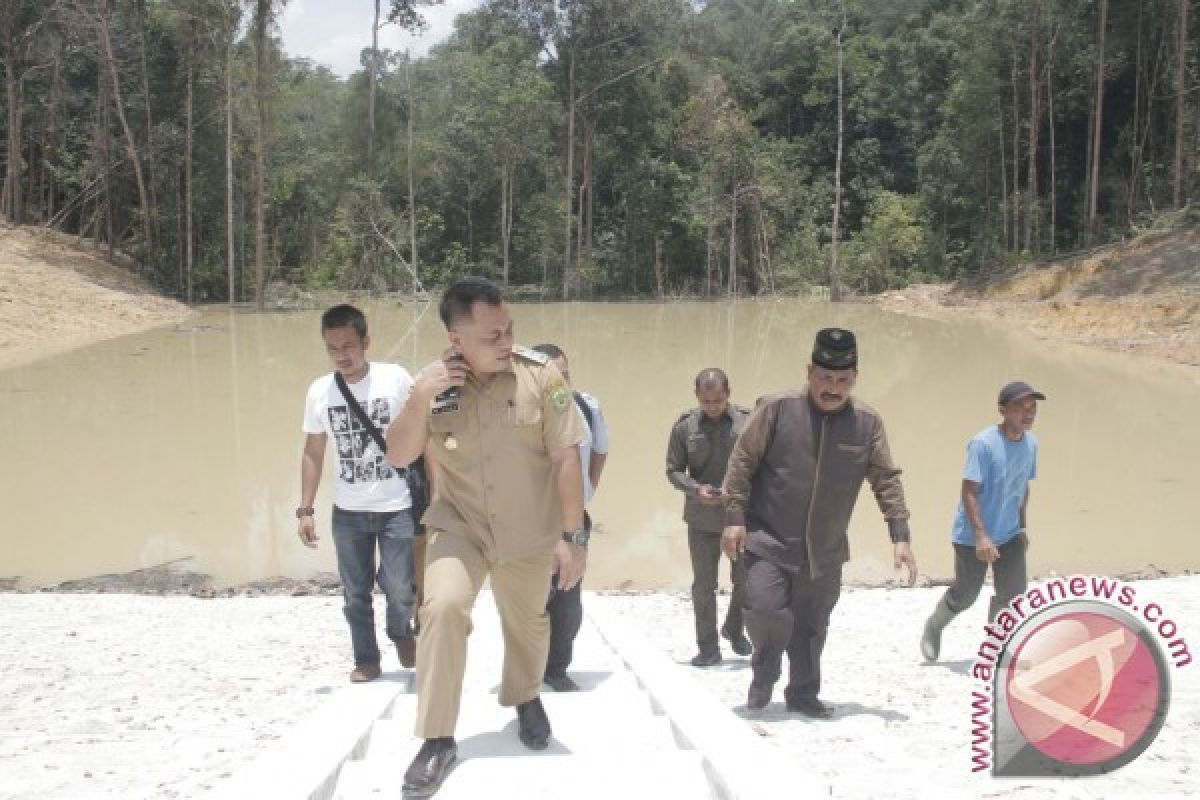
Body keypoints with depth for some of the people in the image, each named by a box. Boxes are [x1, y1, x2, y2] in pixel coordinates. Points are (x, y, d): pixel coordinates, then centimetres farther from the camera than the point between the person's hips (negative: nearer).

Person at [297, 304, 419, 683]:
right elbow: (312, 454, 7)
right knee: (356, 593, 9)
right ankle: (366, 659, 27)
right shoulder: (319, 391, -1)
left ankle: (401, 632, 30)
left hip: (398, 507, -2)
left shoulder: (396, 379, -11)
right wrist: (305, 510, 4)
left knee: (400, 587, -1)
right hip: (347, 512, 3)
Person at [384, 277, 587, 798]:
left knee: (527, 622, 18)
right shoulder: (434, 384, -10)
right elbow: (398, 456, -9)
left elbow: (566, 458, -13)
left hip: (529, 533, 0)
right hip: (461, 526, 0)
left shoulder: (540, 375, -16)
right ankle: (437, 740, -11)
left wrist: (573, 535, -14)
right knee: (442, 606, -23)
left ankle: (525, 697, 52)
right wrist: (421, 398, -25)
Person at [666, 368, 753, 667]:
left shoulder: (747, 422, -6)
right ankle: (708, 647, 16)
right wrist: (696, 489, -16)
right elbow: (673, 470, 1)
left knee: (746, 580, 10)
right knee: (703, 585, 5)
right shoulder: (685, 426, -3)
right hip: (702, 519, 0)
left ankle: (734, 628, 37)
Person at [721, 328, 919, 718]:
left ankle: (803, 693, 31)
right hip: (768, 541, -3)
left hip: (825, 551, 3)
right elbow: (742, 462, -7)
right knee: (764, 611, -15)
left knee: (812, 627, 12)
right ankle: (765, 673, 15)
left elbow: (886, 480, 2)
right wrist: (734, 517, -11)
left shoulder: (867, 423, -2)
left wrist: (900, 536, -4)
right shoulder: (777, 409, -11)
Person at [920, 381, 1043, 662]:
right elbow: (969, 492, -22)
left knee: (1013, 593, -2)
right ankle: (934, 626, 33)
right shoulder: (983, 443, -22)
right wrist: (981, 535, -27)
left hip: (1009, 534, 6)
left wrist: (1022, 527, 19)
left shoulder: (1031, 443, 1)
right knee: (965, 595, 4)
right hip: (972, 536, -6)